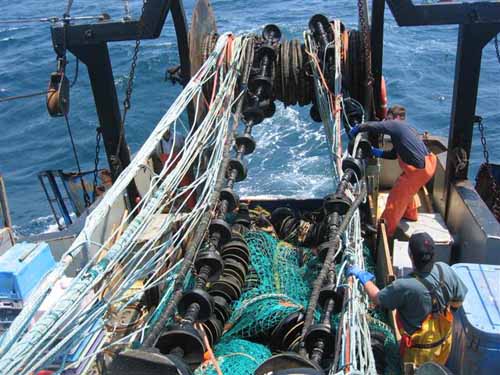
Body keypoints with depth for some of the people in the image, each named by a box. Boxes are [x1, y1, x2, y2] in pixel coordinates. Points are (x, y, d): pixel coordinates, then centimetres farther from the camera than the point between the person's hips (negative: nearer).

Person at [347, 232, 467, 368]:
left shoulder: (405, 287, -37)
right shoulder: (445, 270, -24)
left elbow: (377, 298, -18)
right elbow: (458, 302, -7)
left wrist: (364, 277, -4)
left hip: (421, 348, -4)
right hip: (444, 340, 4)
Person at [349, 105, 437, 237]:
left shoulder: (396, 125, -11)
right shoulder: (405, 128, 18)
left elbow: (372, 126, -20)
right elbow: (393, 154, 19)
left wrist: (355, 129, -5)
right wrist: (374, 151, 14)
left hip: (419, 170, -9)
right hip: (427, 164, 9)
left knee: (396, 197, 3)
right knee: (406, 189, 32)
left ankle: (387, 230, 16)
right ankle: (411, 214, 52)